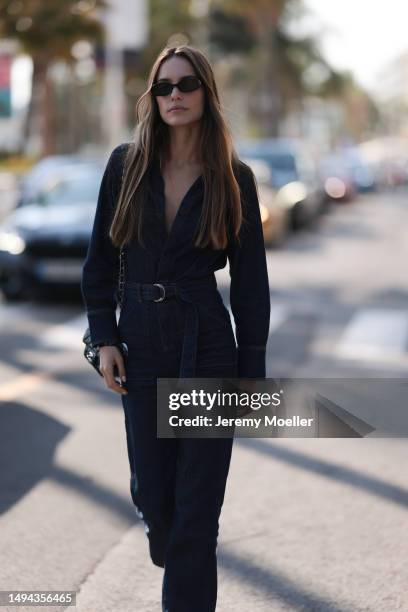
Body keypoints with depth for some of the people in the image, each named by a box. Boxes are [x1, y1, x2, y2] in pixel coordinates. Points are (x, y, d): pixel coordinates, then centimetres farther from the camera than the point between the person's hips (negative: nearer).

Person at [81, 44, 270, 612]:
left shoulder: (235, 178, -3)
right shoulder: (126, 164, 1)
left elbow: (250, 282, -1)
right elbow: (100, 258, 6)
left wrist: (251, 374, -2)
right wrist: (104, 339, -1)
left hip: (208, 345, -2)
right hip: (141, 342, 2)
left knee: (198, 498, -2)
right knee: (151, 488, 11)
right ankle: (171, 556, 44)